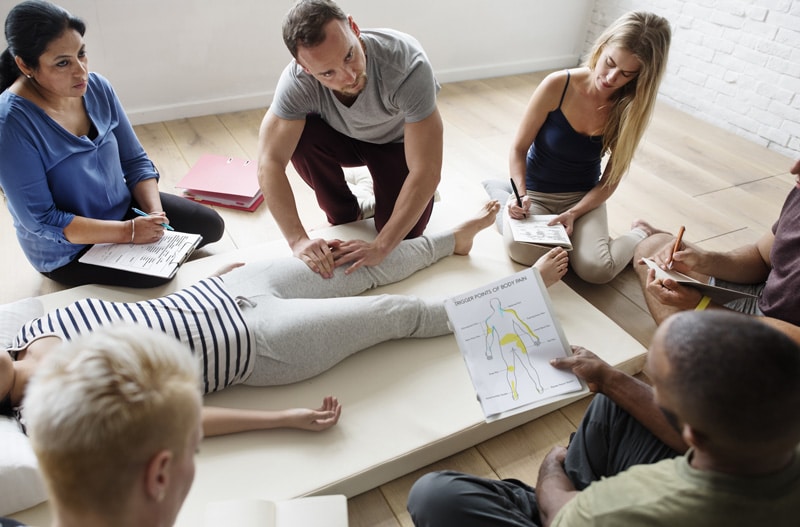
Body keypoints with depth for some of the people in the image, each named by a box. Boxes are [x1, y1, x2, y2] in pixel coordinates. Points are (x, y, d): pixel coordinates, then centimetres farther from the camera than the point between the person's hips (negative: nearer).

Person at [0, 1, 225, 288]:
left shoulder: (97, 87, -9)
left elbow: (135, 160, -1)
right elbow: (41, 221, -24)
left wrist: (155, 212, -17)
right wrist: (128, 232, -26)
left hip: (123, 207, 6)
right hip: (67, 249, -6)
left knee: (211, 225, 3)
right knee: (160, 276, -23)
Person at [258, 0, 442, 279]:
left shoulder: (408, 65, -39)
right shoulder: (297, 81, -32)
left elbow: (426, 172, -39)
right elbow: (270, 162, -31)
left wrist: (380, 247, -41)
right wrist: (298, 240, -40)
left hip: (399, 141, -2)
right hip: (345, 138, 2)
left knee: (404, 234, -20)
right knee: (300, 135, -30)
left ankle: (380, 191, 15)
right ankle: (344, 215, -3)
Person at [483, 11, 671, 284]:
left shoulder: (629, 110, -11)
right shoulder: (558, 85, -19)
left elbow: (609, 181, -6)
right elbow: (519, 149, -10)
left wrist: (573, 214, -21)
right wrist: (520, 195, -25)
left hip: (584, 196, 1)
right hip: (535, 193, -1)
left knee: (597, 270, -27)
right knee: (522, 250, -34)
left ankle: (640, 234, 7)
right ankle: (500, 195, 0)